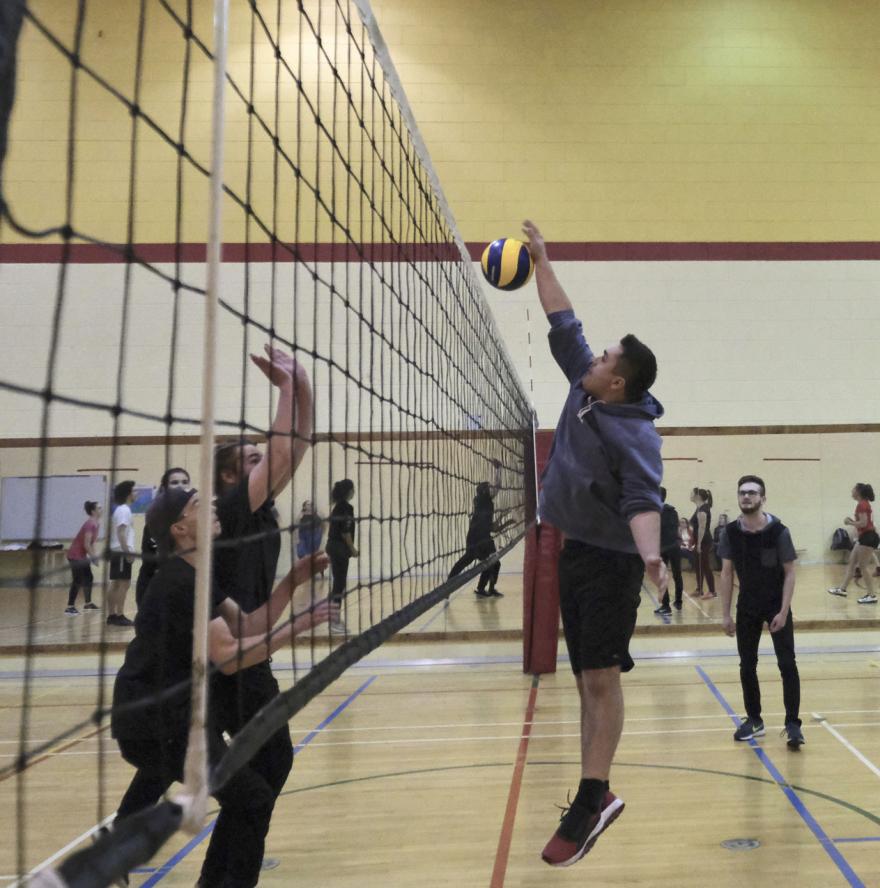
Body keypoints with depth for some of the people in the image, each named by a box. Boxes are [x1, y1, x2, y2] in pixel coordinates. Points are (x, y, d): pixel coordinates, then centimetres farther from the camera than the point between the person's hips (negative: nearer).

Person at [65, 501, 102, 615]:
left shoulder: (96, 524, 7)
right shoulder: (89, 524, -22)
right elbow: (86, 544, -24)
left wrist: (95, 555, -2)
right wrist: (93, 556, -16)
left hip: (82, 556, 10)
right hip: (75, 555, -10)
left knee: (88, 578, 16)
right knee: (78, 581, -10)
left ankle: (88, 603, 28)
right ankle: (69, 607, -8)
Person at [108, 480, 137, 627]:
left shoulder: (120, 509, 17)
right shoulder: (124, 510, -13)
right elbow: (121, 533, -20)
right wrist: (128, 552, -22)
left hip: (117, 551, 10)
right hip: (122, 552, -10)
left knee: (116, 584, 10)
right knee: (124, 583, -8)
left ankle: (112, 615, 13)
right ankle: (119, 616, -8)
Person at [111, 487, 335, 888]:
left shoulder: (194, 575, 9)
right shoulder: (182, 582, -22)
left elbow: (247, 627, 3)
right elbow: (228, 656, -28)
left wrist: (291, 582, -6)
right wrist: (297, 626, -26)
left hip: (150, 709, 11)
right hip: (158, 719, -11)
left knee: (156, 774, 42)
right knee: (252, 799, -16)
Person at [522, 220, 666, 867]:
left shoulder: (636, 434, -17)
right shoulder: (583, 389, 5)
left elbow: (642, 499, -28)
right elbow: (563, 325, 14)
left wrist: (650, 552, -47)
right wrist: (541, 262, 16)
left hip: (610, 562, -8)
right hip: (576, 552, 8)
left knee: (602, 677, -7)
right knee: (588, 678, 10)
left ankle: (593, 798, -1)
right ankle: (596, 798, 18)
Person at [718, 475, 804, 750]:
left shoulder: (778, 531, -17)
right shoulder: (730, 532, -9)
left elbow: (789, 573, -12)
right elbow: (726, 573, -2)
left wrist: (783, 611, -17)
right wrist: (725, 614, -4)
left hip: (777, 605, -3)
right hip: (747, 606, 3)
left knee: (787, 664, -6)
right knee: (747, 665, 8)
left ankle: (793, 723, 3)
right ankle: (754, 719, 21)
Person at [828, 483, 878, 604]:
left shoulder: (862, 504, -16)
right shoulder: (864, 504, 15)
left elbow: (863, 523, -23)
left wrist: (850, 522, -10)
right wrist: (853, 522, 10)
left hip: (867, 538, -11)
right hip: (864, 537, 11)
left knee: (863, 566, -5)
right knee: (851, 563, 12)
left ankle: (871, 595, -1)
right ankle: (842, 589, 17)